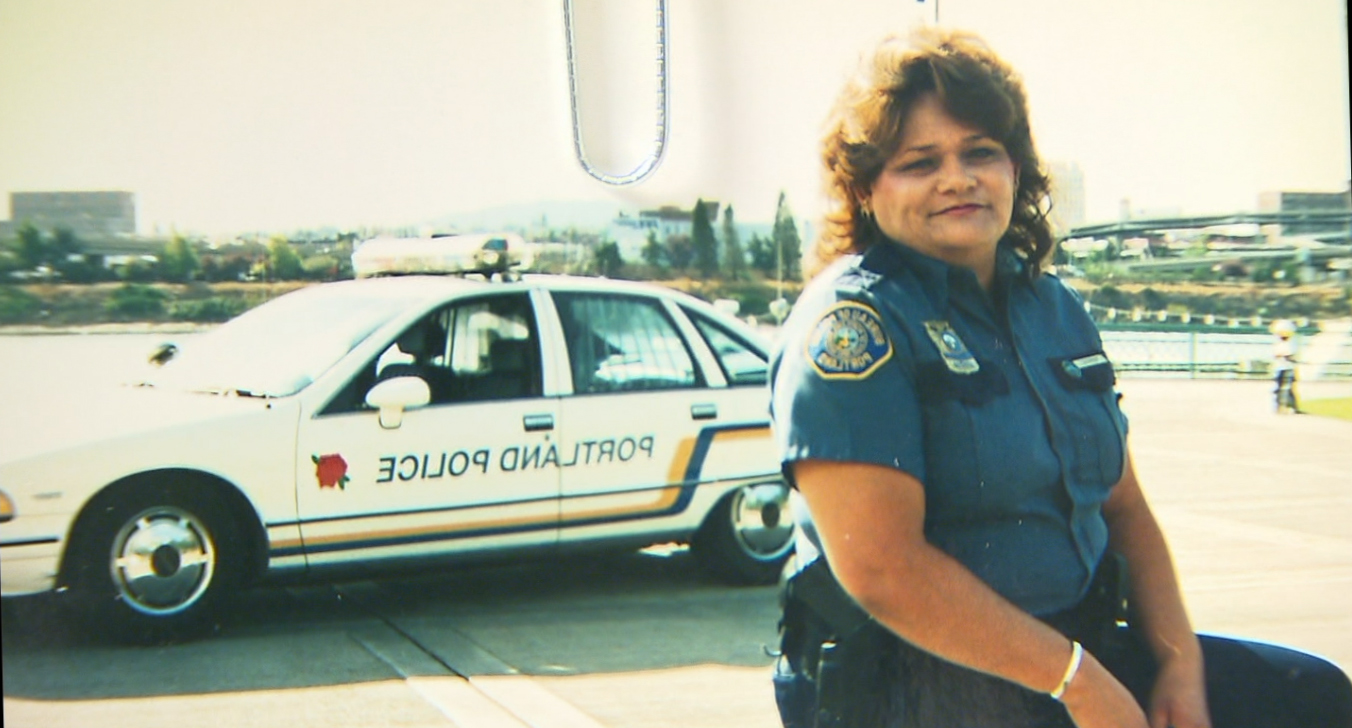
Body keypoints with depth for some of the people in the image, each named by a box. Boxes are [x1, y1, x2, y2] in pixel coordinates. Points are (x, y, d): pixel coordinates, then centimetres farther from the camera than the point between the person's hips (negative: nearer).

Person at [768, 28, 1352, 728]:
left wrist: (1180, 661, -1)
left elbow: (1122, 506, 15)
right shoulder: (853, 320, -13)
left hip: (1083, 644, 8)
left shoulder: (1056, 309, 12)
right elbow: (880, 569, -21)